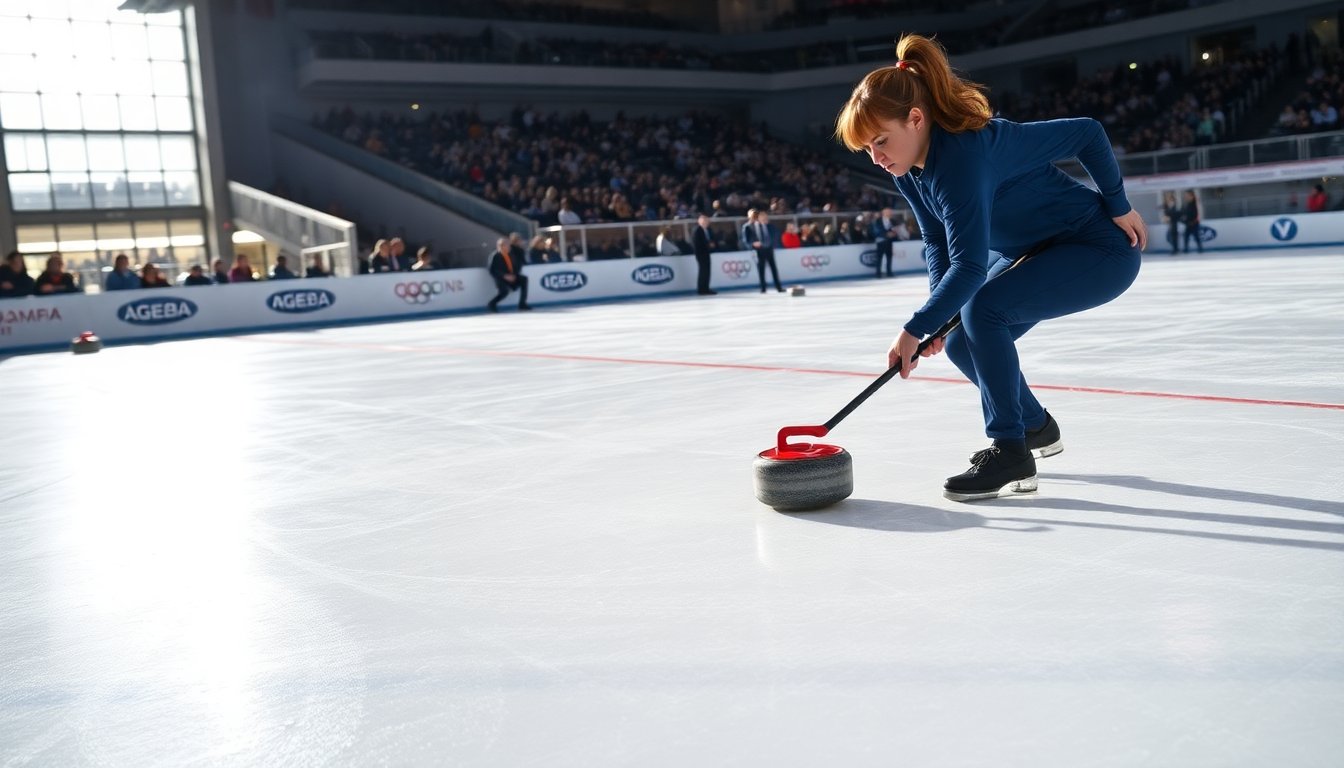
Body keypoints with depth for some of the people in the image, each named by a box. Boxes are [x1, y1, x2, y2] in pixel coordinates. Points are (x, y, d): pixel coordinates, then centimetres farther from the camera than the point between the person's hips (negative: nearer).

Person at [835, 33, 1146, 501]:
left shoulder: (962, 155, -33)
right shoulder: (910, 168, -6)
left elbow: (970, 265, -35)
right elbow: (936, 243, 0)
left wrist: (916, 329, -30)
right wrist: (939, 314, -14)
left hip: (1101, 250, -9)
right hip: (1031, 251, 9)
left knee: (982, 310, -28)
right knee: (959, 340, 3)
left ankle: (1010, 452, -17)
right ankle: (1036, 427, 26)